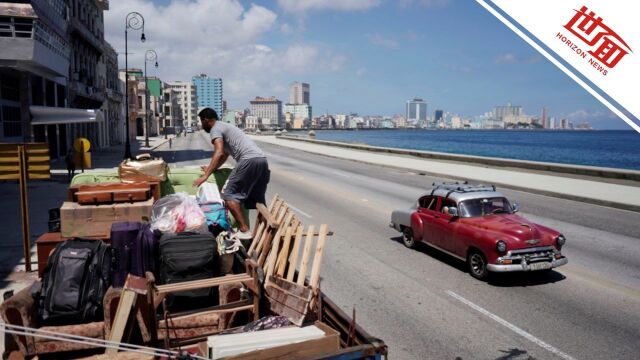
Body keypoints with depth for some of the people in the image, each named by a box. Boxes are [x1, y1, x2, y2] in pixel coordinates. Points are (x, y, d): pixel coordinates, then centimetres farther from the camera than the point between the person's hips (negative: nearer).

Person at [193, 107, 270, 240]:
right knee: (257, 198, 17)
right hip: (262, 159, 9)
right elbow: (224, 155, 44)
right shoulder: (225, 127, 33)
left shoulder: (215, 129, 4)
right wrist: (211, 168, 53)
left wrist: (206, 175, -17)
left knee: (229, 194, -4)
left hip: (249, 160, -9)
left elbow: (219, 153, -14)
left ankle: (244, 230, -11)